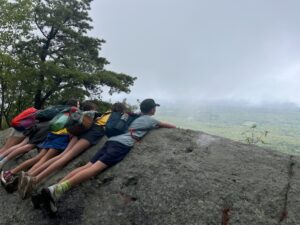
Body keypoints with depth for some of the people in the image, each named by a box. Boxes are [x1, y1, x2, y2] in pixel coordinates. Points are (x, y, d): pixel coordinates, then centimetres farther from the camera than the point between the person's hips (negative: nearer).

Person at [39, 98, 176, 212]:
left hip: (112, 140, 8)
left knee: (88, 166, -7)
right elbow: (170, 126, 32)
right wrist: (174, 126, 55)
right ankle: (57, 189, -39)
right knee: (95, 168, -23)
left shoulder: (137, 119, 35)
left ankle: (54, 188, -22)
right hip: (123, 144, -8)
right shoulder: (150, 120, 18)